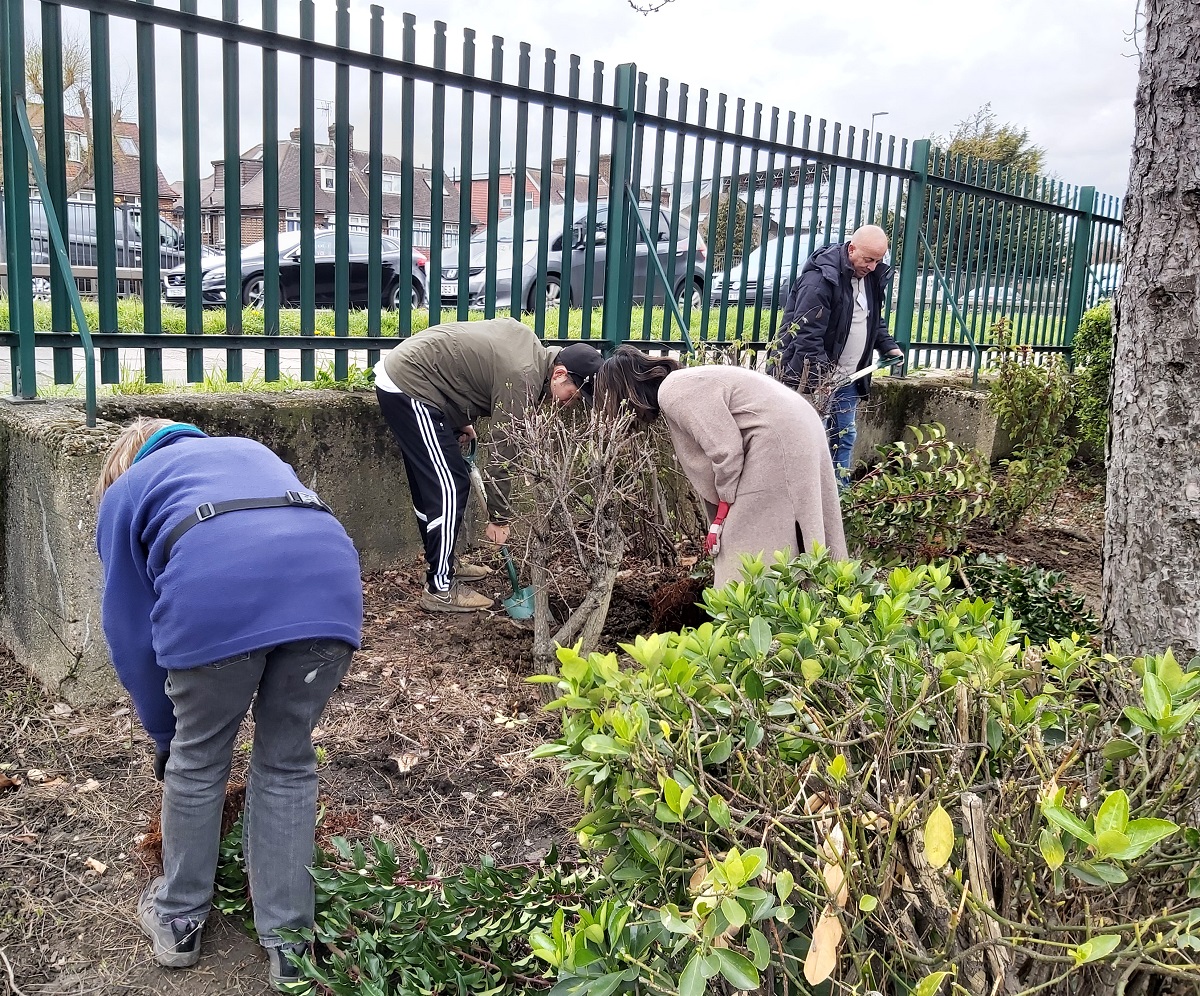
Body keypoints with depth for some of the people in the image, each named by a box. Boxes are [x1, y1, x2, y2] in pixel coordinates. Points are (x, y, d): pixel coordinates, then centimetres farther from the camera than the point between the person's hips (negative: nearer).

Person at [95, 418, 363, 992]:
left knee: (197, 760, 22)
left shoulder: (125, 491, 31)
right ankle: (289, 946, 31)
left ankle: (178, 921, 43)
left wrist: (165, 734, 41)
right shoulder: (249, 450, 42)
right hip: (329, 578, 3)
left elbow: (130, 633, 28)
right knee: (287, 762, 21)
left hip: (216, 589, -2)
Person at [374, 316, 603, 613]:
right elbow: (502, 453, -17)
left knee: (432, 485, 17)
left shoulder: (530, 345, 7)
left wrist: (461, 421, 14)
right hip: (409, 387, -10)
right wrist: (499, 518, -7)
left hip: (399, 372, 10)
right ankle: (440, 588, -2)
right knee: (450, 488, -9)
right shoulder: (522, 380, -20)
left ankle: (442, 564, 29)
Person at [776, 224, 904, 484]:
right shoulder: (821, 277, -19)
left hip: (850, 376, 8)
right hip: (816, 377, -8)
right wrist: (822, 378, -26)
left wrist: (888, 346, 9)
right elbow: (807, 334, -23)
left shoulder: (873, 276, 7)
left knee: (846, 436, 13)